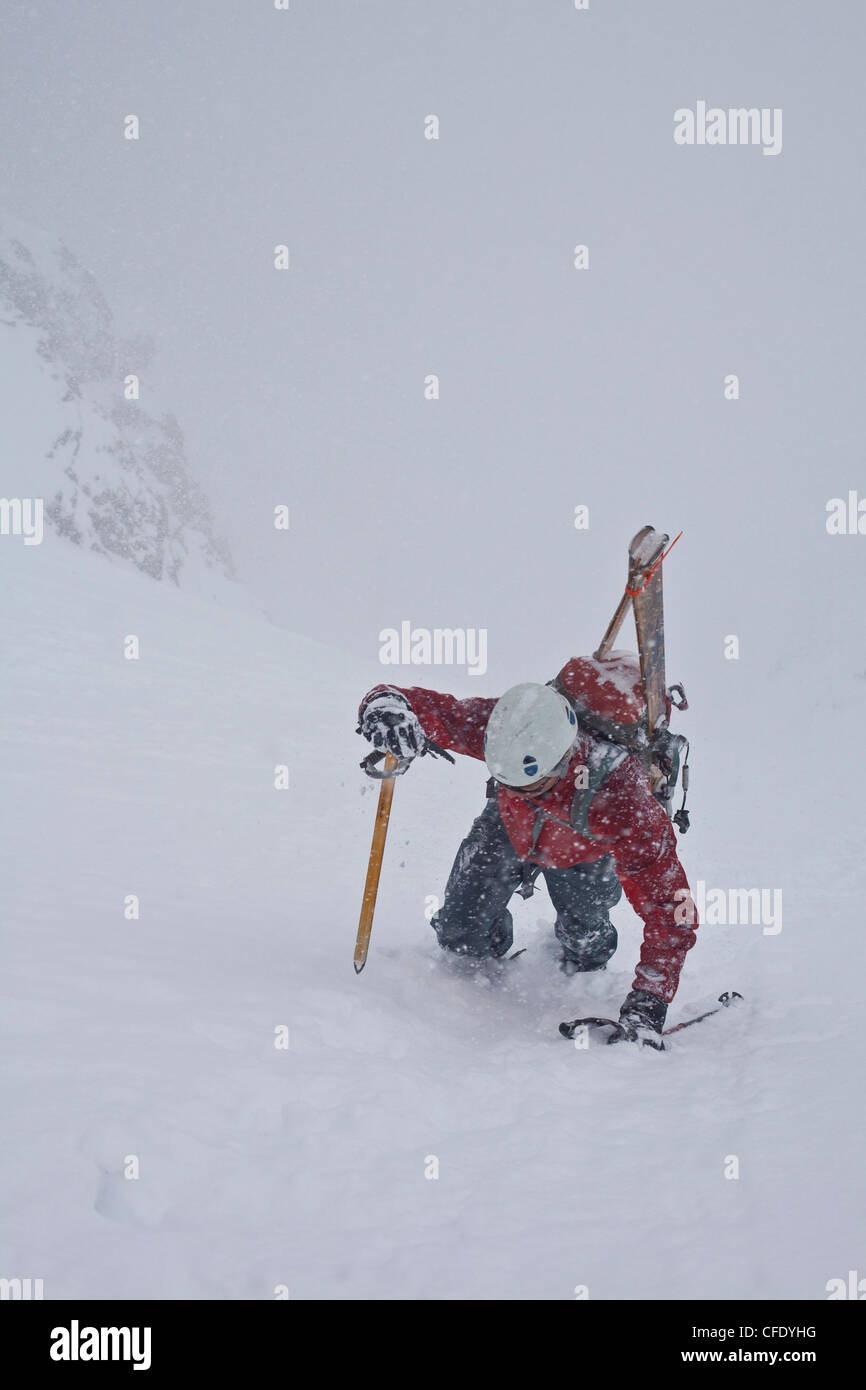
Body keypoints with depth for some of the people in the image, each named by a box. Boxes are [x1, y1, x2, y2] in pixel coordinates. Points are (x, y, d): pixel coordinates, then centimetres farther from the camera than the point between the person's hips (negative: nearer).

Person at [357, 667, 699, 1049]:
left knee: (584, 938, -6)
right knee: (460, 931, -2)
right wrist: (386, 708, -62)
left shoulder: (619, 800, -48)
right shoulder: (498, 726, -43)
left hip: (585, 848, -1)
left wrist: (648, 1002, -47)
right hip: (511, 826, 2)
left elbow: (668, 906, -42)